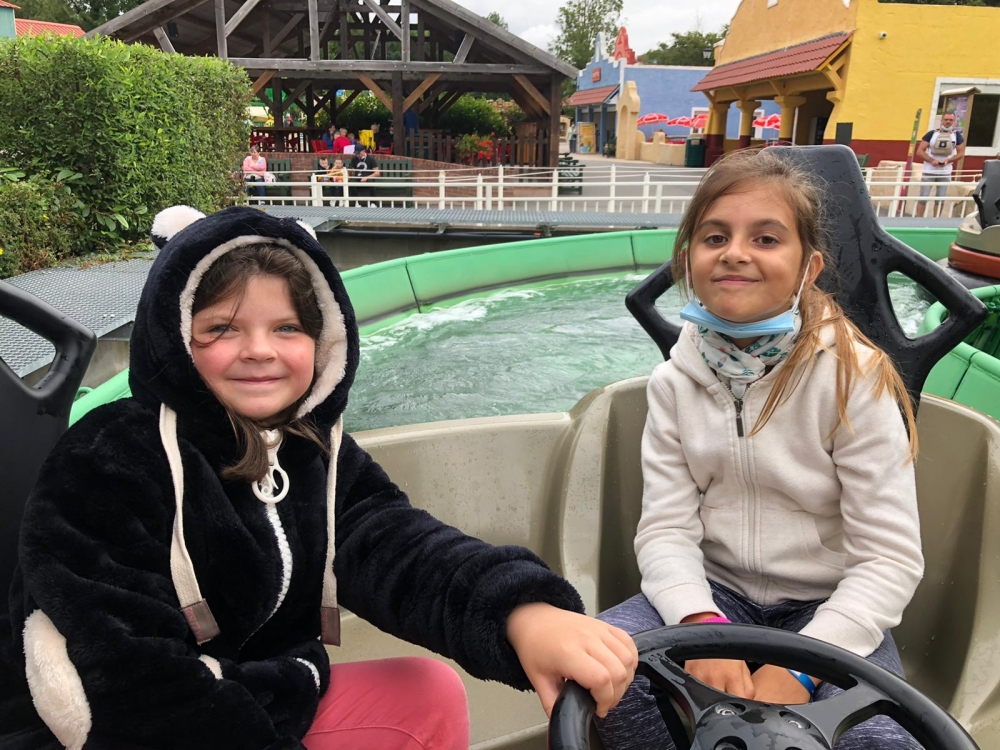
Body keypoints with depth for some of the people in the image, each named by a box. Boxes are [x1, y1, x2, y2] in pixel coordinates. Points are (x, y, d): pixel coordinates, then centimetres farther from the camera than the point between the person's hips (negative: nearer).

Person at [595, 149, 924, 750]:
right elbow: (667, 527, -7)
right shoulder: (675, 380, -3)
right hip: (715, 589, 2)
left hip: (829, 605, -2)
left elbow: (891, 557, -14)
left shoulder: (855, 375, -12)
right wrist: (702, 626, -26)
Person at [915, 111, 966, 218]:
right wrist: (931, 160, -20)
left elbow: (961, 153, 5)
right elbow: (919, 151, -6)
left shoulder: (957, 135, 3)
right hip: (929, 171, -2)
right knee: (923, 198, -5)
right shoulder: (932, 133, -4)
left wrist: (948, 160, -13)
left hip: (945, 173, 2)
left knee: (940, 199, 6)